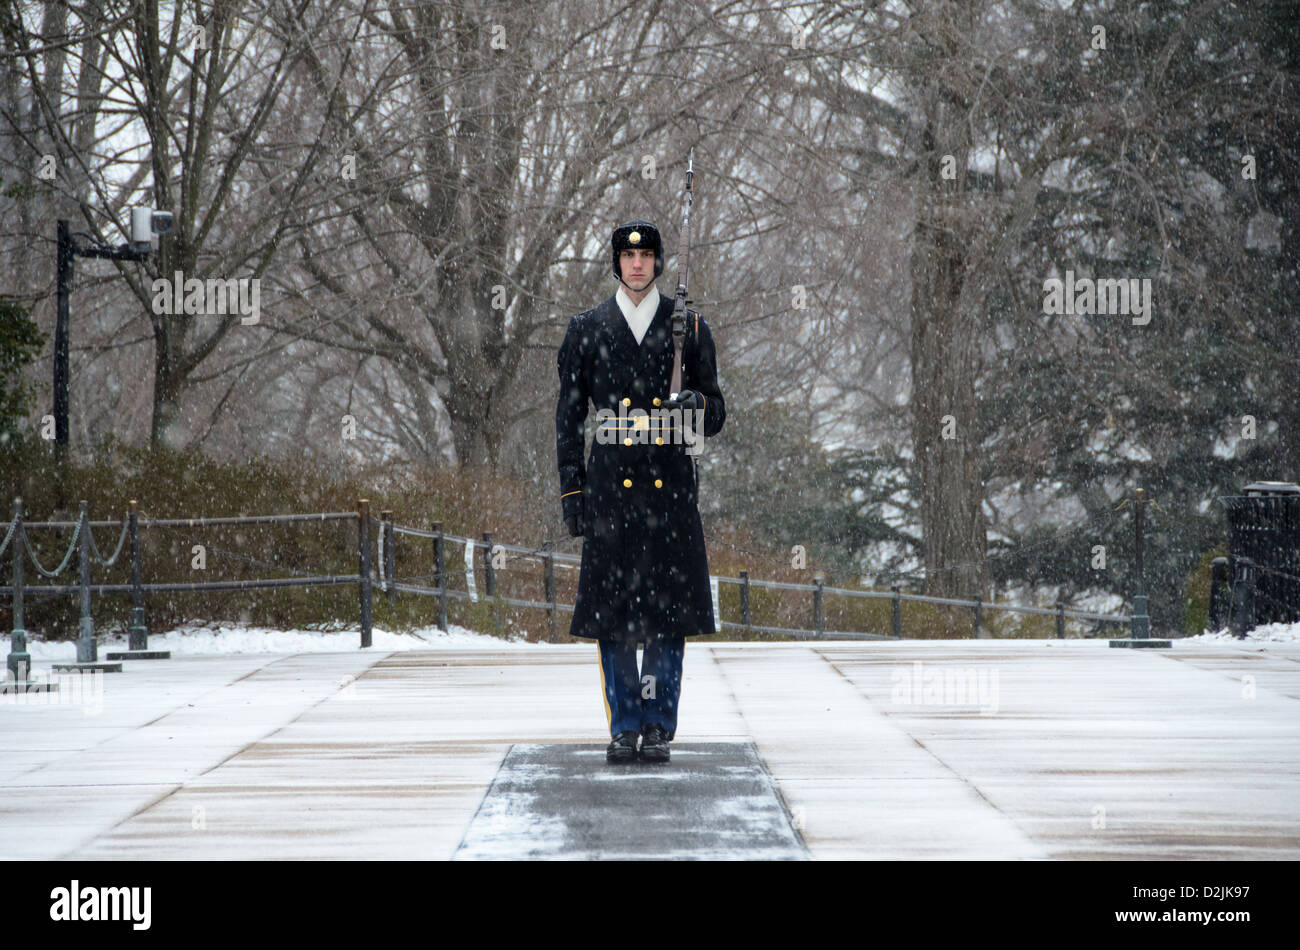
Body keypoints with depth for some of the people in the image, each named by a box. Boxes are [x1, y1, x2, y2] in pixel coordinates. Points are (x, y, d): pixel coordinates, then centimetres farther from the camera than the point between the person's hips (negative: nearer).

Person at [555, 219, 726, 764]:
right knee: (612, 606, -1)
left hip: (671, 487, 0)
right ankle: (624, 725, 7)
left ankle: (658, 725, 6)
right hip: (611, 487, 0)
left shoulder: (688, 326, 8)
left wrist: (698, 405, -15)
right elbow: (569, 415, 10)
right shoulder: (587, 330, 9)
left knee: (669, 606, -2)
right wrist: (571, 487, 2)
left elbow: (715, 414, 10)